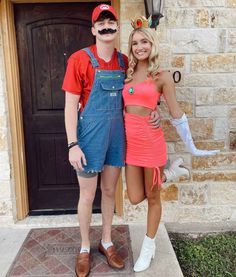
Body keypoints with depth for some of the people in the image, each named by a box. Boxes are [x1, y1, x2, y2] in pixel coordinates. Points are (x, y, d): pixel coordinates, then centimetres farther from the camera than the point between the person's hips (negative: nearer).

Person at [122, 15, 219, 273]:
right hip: (129, 142, 5)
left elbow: (176, 113, -4)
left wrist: (191, 147, -3)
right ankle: (166, 171, 36)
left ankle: (148, 246, 31)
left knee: (152, 197, 9)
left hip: (151, 141, -5)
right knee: (135, 198, 8)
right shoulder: (127, 75, 10)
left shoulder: (162, 76, -5)